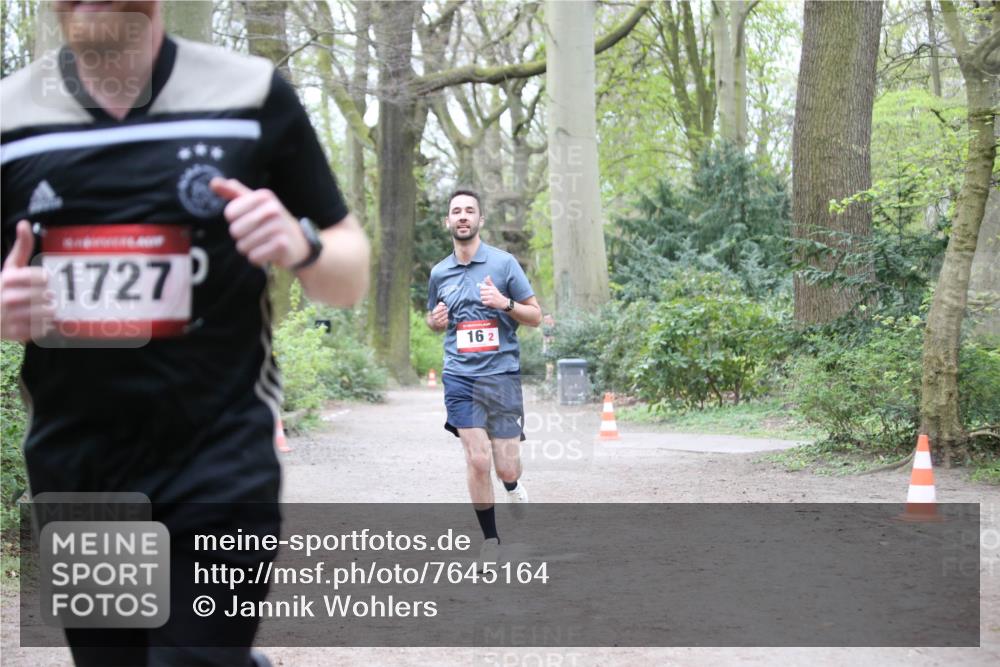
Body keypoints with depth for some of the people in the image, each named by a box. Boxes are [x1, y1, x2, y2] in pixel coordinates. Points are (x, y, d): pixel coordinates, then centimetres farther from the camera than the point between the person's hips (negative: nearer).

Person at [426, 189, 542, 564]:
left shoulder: (504, 263, 0)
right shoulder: (439, 273, 10)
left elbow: (535, 316, 3)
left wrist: (505, 304, -16)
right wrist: (436, 320, 1)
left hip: (502, 374, -2)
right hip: (460, 377, 2)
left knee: (506, 467, -2)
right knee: (477, 461, -10)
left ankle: (513, 485, 36)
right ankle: (490, 541, 6)